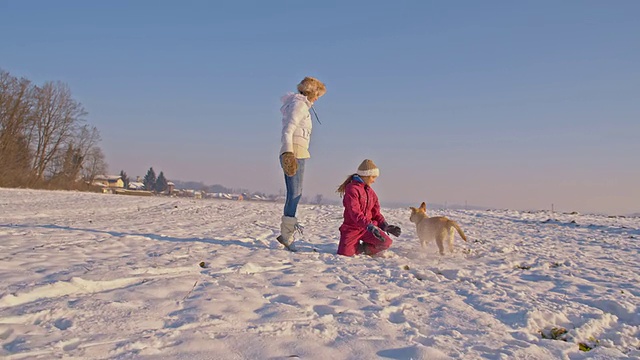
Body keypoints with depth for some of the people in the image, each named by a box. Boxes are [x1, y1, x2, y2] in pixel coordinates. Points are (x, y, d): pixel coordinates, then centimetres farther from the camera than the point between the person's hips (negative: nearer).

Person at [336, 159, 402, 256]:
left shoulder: (370, 192, 12)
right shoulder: (352, 189, -14)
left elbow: (376, 212, 14)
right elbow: (355, 213, -25)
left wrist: (385, 226, -3)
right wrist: (369, 226, -35)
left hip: (368, 227, 5)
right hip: (352, 228, -5)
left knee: (386, 242, -18)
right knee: (345, 254, -17)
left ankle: (363, 248, 11)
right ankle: (357, 247, 18)